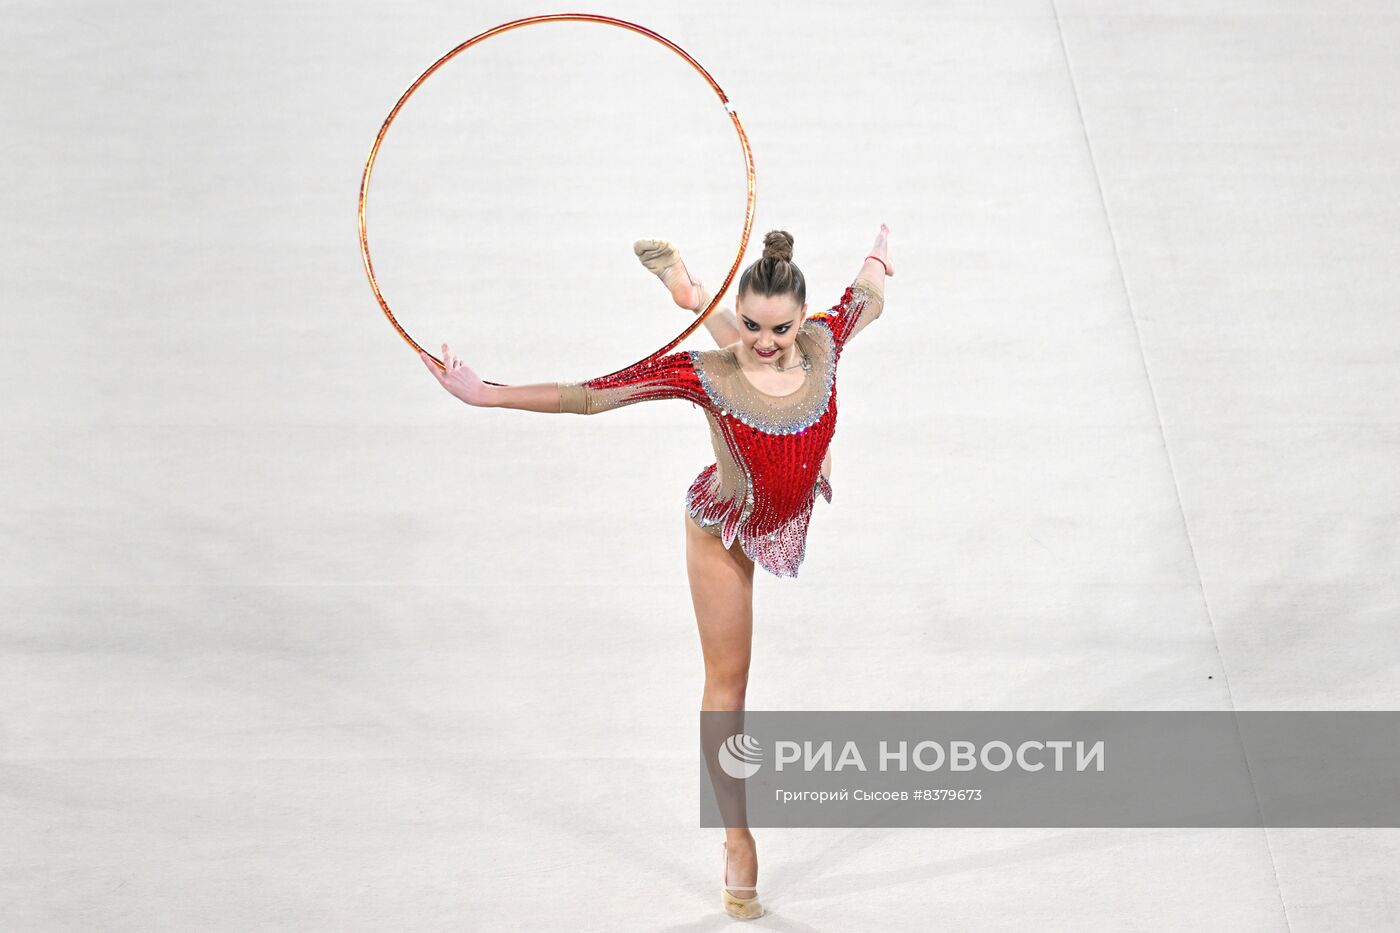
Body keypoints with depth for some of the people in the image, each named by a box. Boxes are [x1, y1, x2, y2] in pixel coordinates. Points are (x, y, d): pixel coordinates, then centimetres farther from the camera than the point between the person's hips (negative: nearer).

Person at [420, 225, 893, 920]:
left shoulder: (824, 343, -25)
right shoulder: (707, 373, -34)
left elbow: (867, 301, -1)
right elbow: (587, 395, -32)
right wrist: (484, 395, -38)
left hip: (791, 516, 4)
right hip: (725, 529, -4)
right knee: (726, 681, 7)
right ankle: (737, 840, 20)